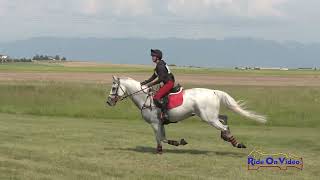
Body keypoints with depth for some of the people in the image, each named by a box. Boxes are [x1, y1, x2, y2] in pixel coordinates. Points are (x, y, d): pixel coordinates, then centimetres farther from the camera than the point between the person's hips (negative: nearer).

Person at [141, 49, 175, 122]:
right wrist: (145, 82, 17)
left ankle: (164, 114, -22)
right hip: (167, 84, 11)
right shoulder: (159, 65, 17)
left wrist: (151, 84, -12)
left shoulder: (160, 66, -15)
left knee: (156, 98, -20)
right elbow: (154, 76, 23)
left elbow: (161, 79, -20)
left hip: (169, 83, -11)